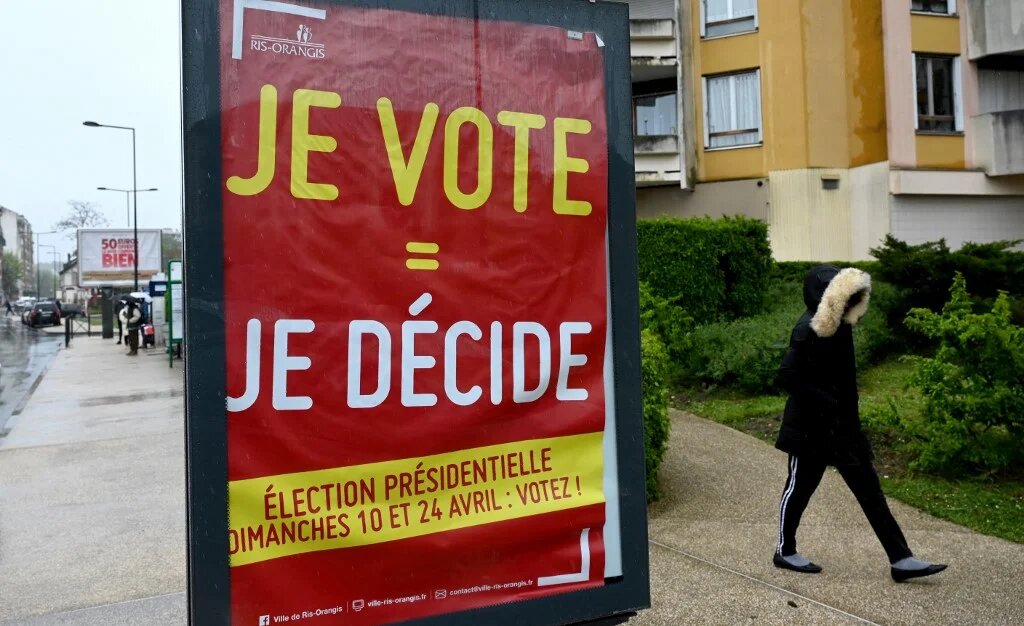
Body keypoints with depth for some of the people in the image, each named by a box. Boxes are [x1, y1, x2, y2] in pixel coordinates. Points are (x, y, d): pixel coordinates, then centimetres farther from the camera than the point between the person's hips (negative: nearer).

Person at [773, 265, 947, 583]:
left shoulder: (839, 327, 6)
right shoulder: (809, 330, -19)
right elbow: (787, 375, -25)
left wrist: (849, 420, 13)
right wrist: (823, 403, -23)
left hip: (841, 424, 8)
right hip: (811, 426, -8)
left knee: (868, 488, 8)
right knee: (800, 486, 7)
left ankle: (900, 559, 14)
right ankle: (785, 551, 25)